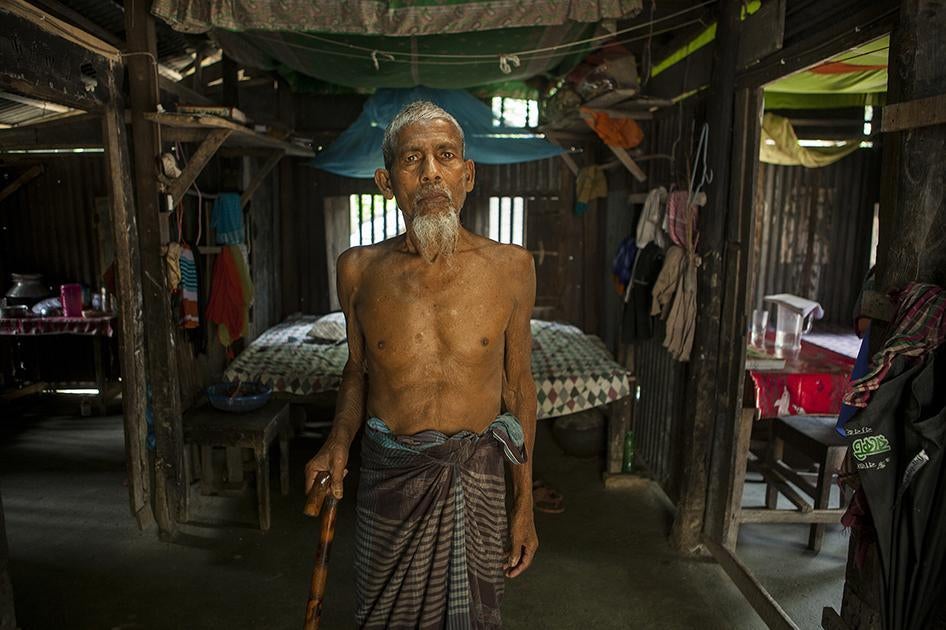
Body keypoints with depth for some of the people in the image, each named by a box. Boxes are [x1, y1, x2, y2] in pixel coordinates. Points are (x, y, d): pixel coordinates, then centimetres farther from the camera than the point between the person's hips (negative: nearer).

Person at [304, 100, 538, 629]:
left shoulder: (511, 267, -6)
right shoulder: (360, 269, -3)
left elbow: (519, 385, 1)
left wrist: (525, 504, 3)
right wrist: (339, 440, -7)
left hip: (476, 473, 0)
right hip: (389, 472, 1)